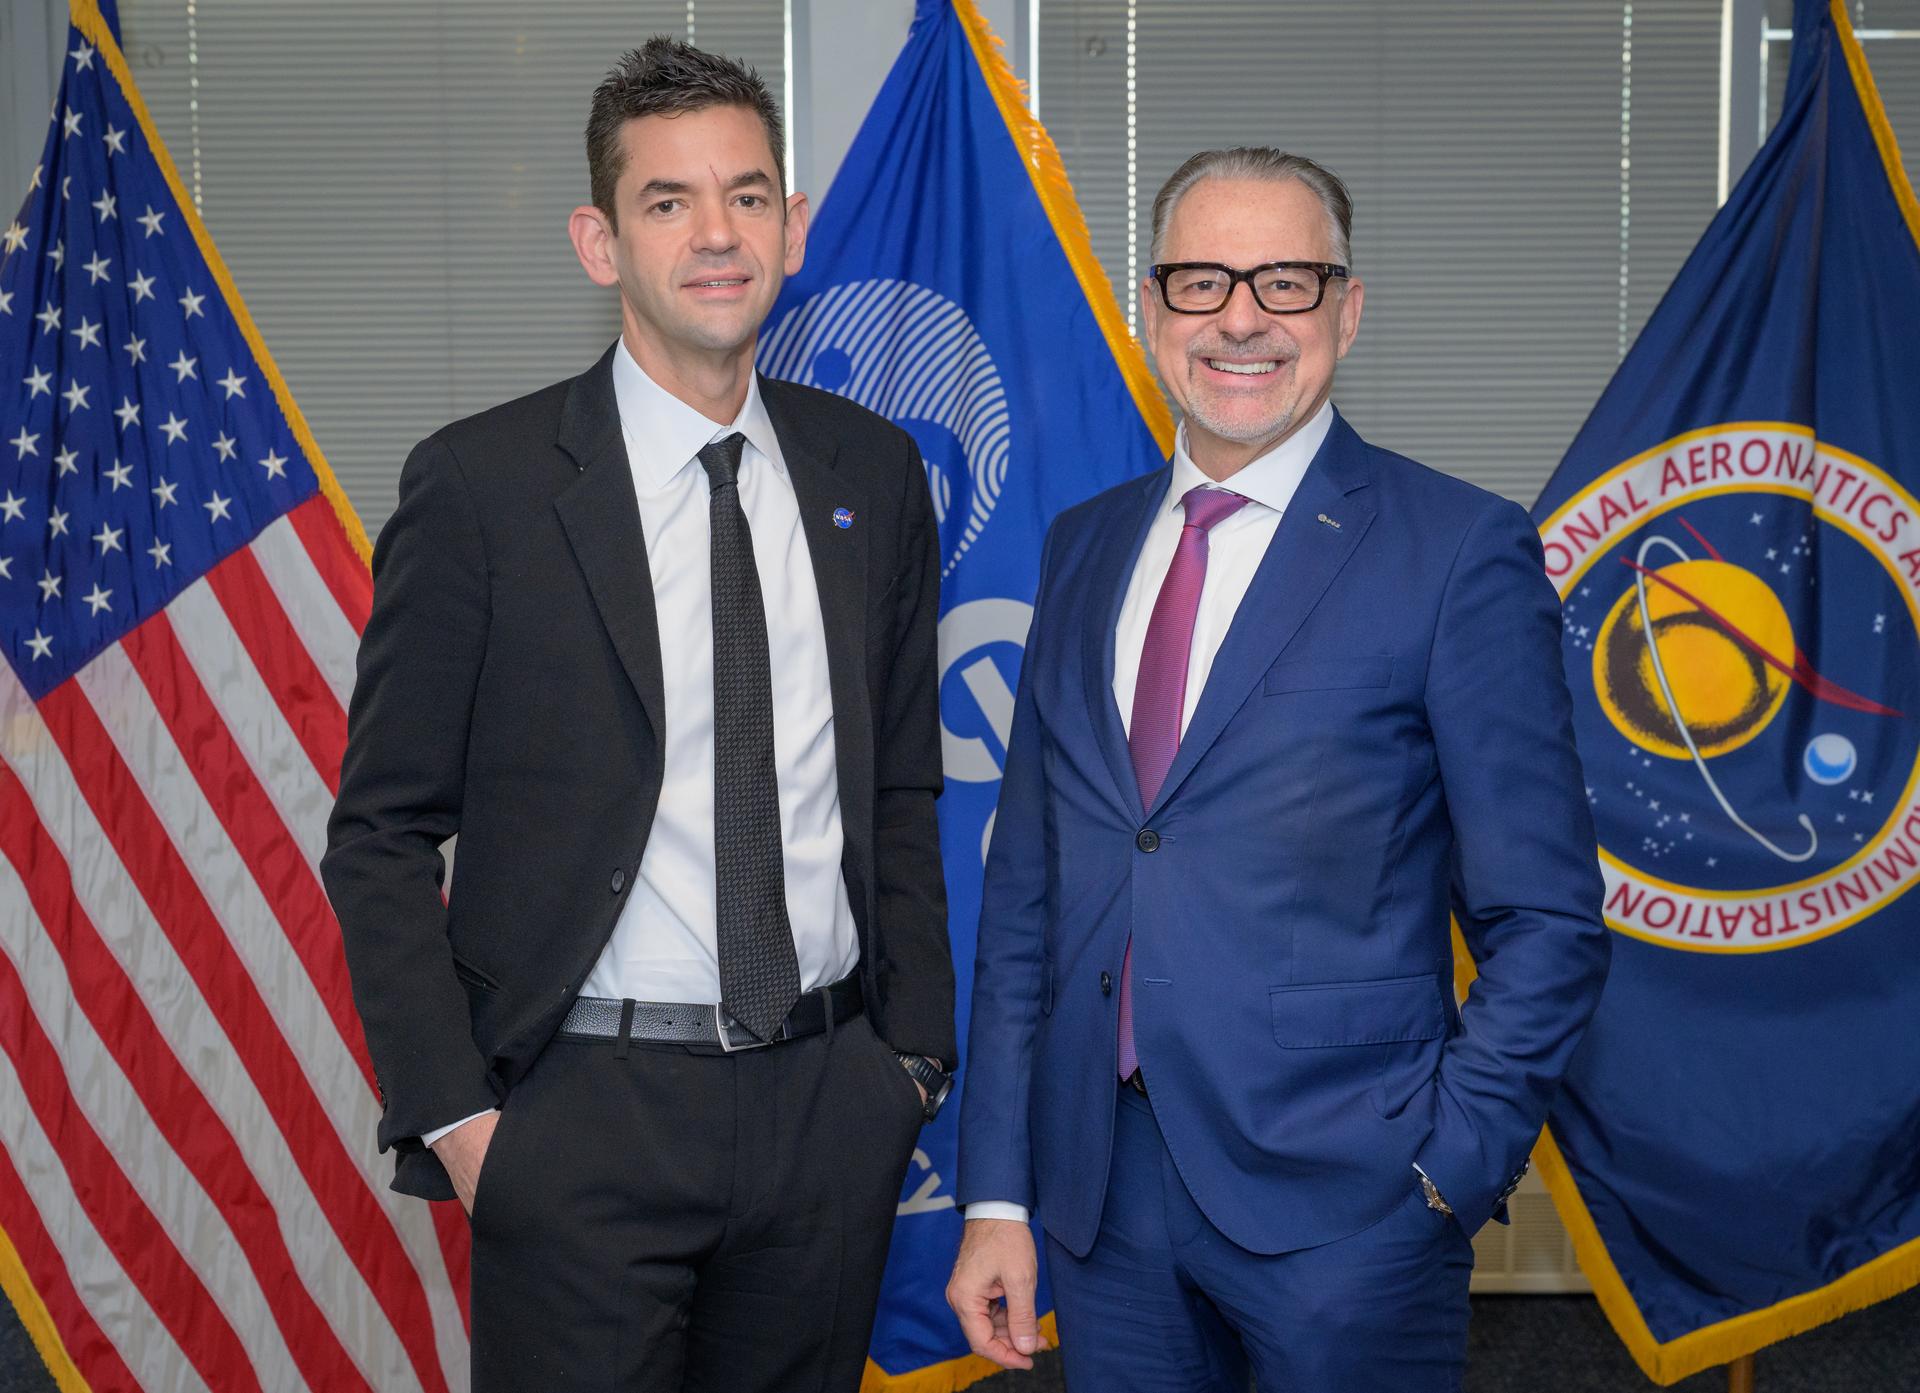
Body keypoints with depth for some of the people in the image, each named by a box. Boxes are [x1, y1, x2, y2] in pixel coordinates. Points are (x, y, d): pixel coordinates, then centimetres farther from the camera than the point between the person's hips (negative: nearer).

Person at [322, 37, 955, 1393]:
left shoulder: (875, 472, 6)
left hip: (832, 1108, 4)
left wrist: (914, 1053, 8)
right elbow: (383, 836, -4)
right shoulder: (482, 483, -7)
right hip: (584, 1118, -3)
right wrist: (453, 1116, -10)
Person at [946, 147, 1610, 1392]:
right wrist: (997, 1195, 7)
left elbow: (1546, 922, -5)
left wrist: (1451, 1169, -11)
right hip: (1101, 1192, 4)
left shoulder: (1460, 552, -6)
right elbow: (1026, 887, 10)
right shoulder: (1085, 549, 9)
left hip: (1343, 1211, -4)